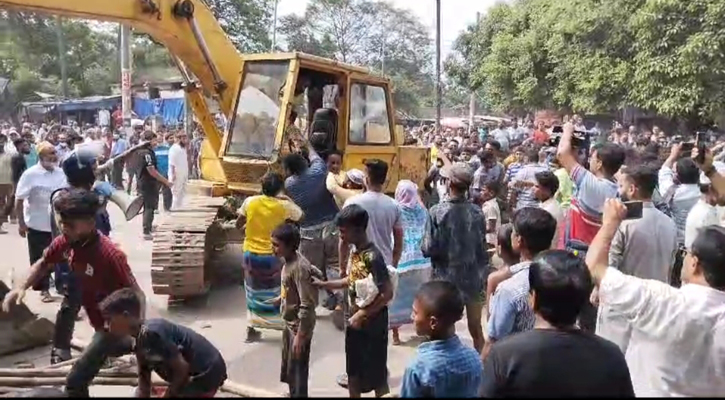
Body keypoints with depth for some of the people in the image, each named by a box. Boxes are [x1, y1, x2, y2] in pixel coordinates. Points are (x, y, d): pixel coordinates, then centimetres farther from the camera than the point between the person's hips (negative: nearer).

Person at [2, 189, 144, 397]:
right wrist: (21, 287, -4)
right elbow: (43, 263, 10)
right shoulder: (65, 243, -12)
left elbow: (137, 295, -29)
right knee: (114, 349, 35)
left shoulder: (110, 255, -35)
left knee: (75, 381, -8)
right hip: (99, 321, 8)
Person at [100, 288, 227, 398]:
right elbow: (143, 389, 12)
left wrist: (167, 395, -6)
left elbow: (182, 368, -19)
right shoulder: (141, 344, 10)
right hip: (198, 373, 10)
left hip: (207, 372, -10)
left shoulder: (151, 333, -22)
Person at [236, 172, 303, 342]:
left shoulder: (250, 202, -7)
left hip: (251, 253, 2)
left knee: (254, 293, 17)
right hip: (272, 255, -2)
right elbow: (300, 216, 6)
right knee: (279, 292, 14)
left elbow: (238, 225, 1)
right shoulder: (283, 206, -11)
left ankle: (251, 330, 23)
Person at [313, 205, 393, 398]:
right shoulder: (354, 252, 2)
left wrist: (363, 314, -20)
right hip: (355, 321, 8)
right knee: (353, 372, 20)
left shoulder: (373, 256, -24)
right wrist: (325, 284, 9)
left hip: (372, 324, -8)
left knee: (376, 375, 6)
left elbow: (387, 293, -24)